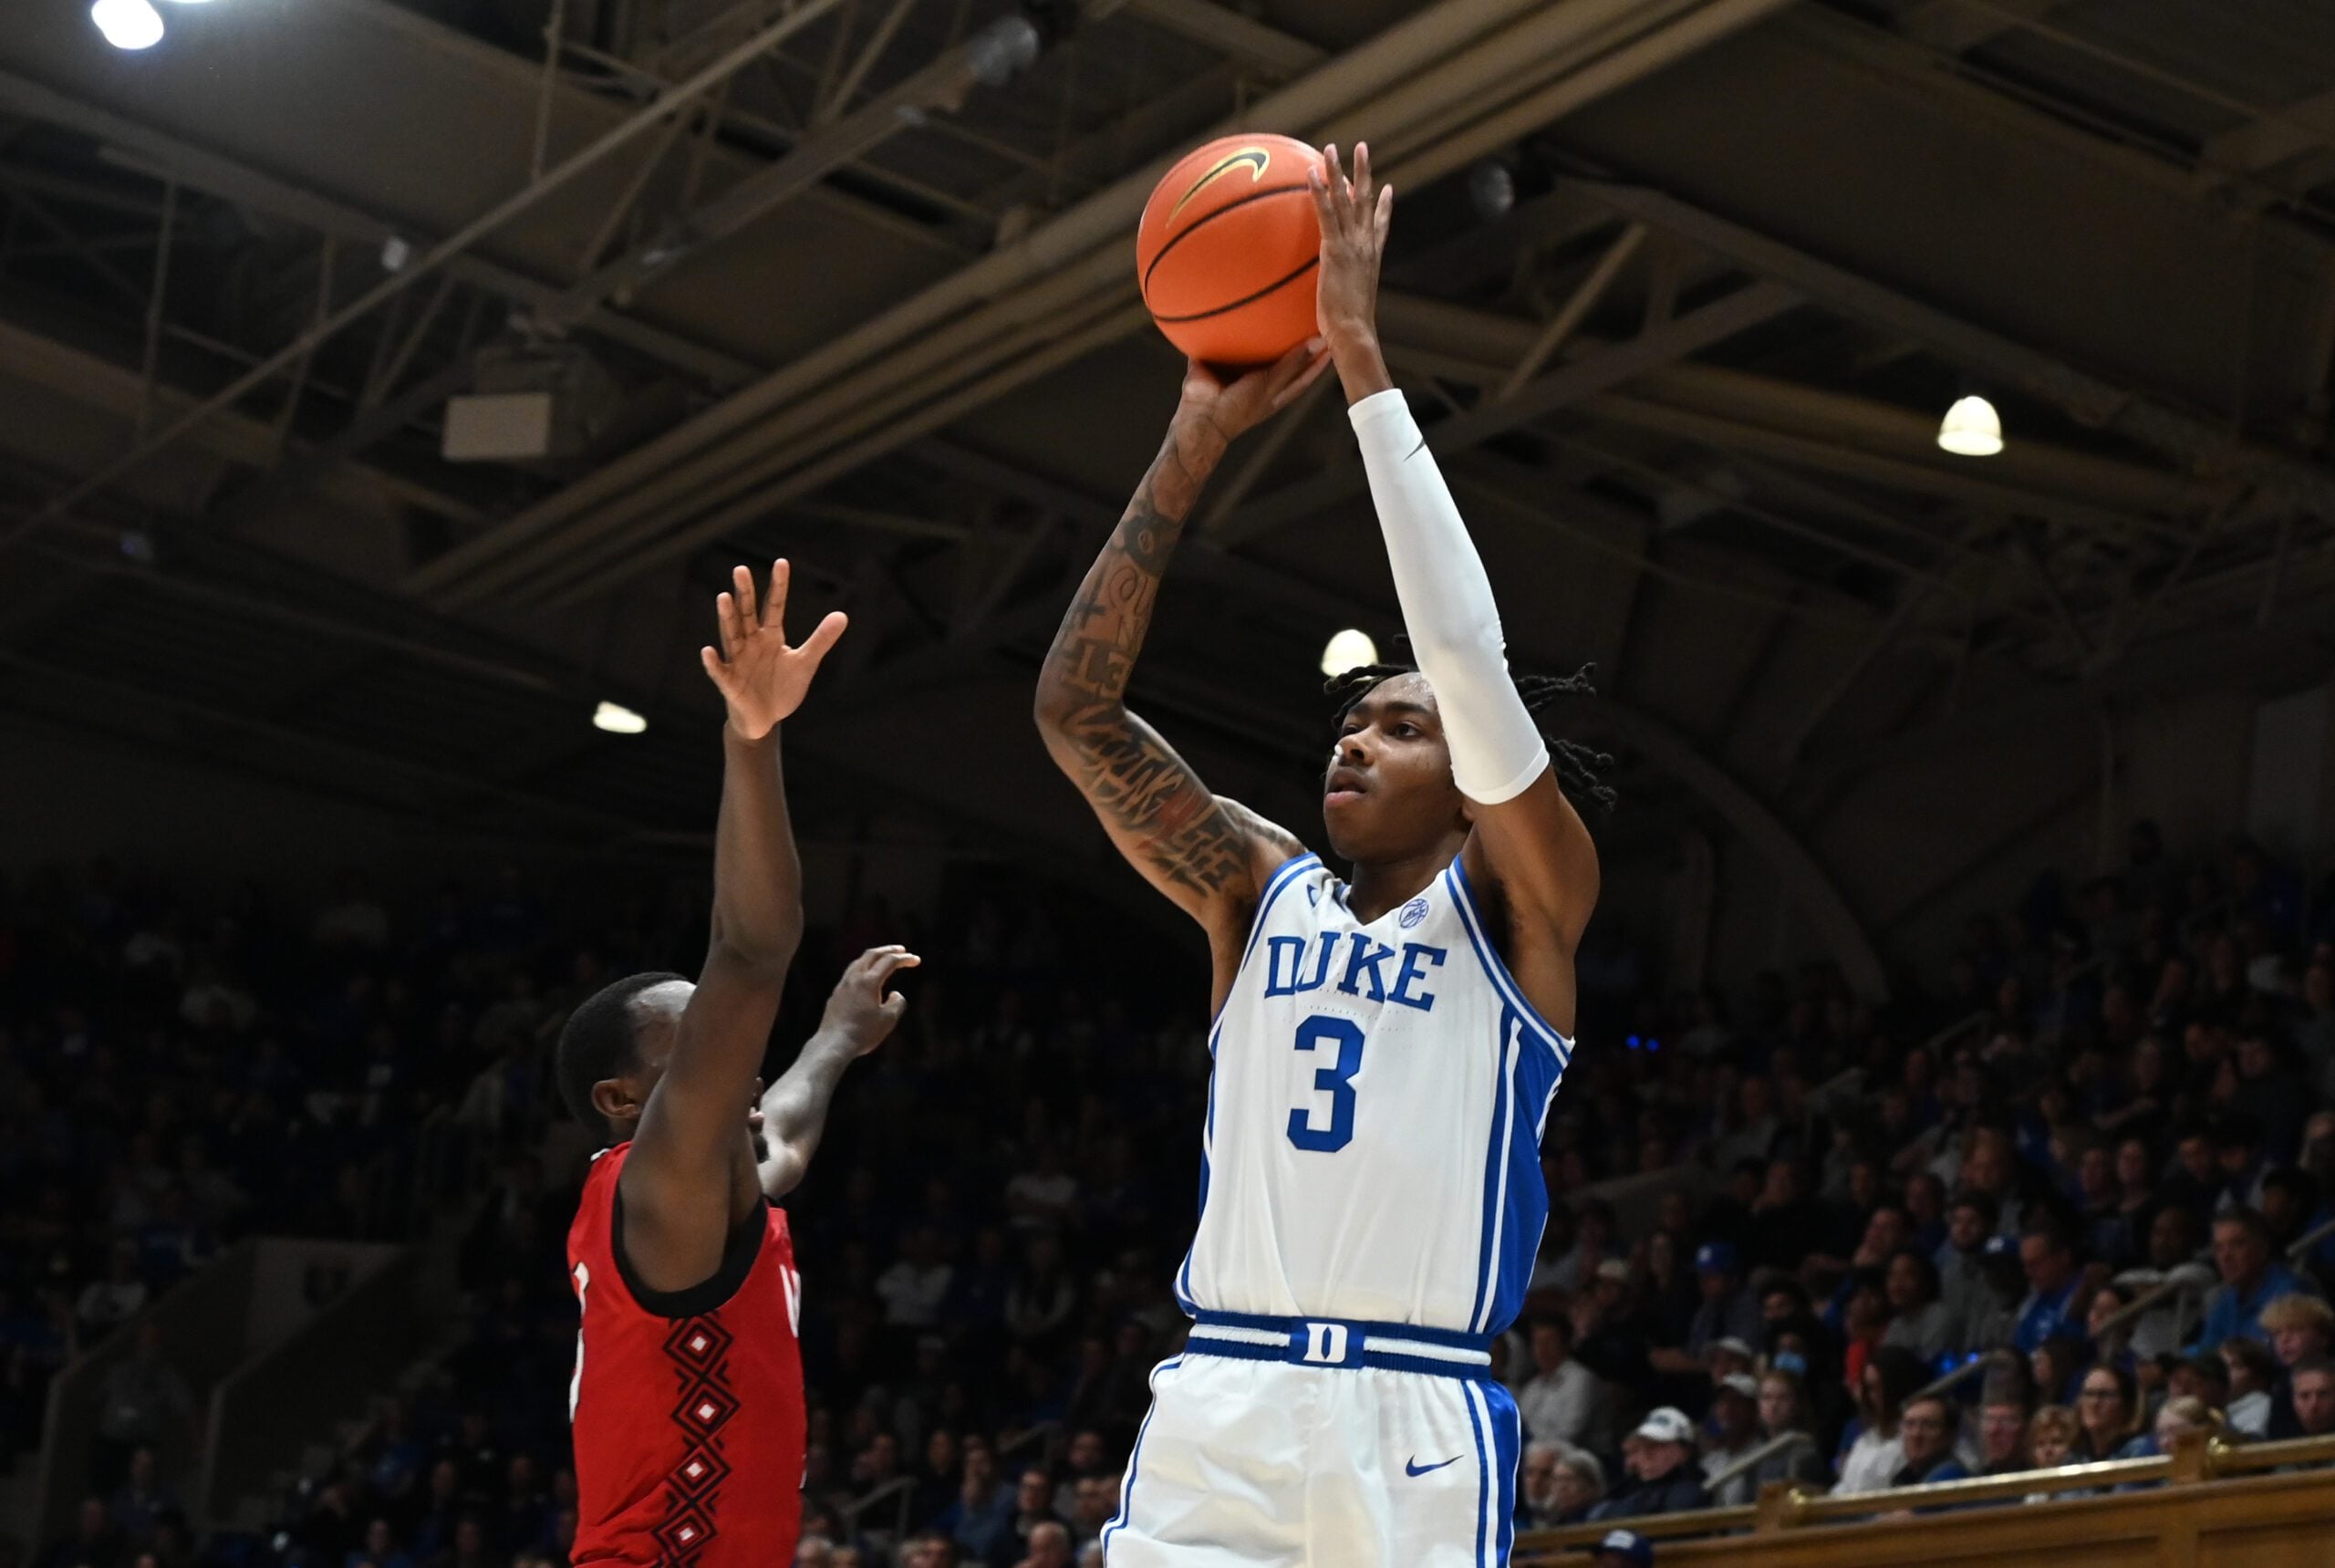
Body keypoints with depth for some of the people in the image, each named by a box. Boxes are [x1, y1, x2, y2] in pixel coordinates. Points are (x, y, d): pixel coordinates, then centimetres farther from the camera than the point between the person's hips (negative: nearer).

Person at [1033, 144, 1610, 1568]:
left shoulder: (1518, 905, 5)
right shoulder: (1260, 891, 17)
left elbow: (1469, 655, -10)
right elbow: (1078, 710, 9)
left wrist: (1362, 358, -9)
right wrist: (1195, 447, 4)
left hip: (1412, 1420, -3)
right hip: (1217, 1402, 3)